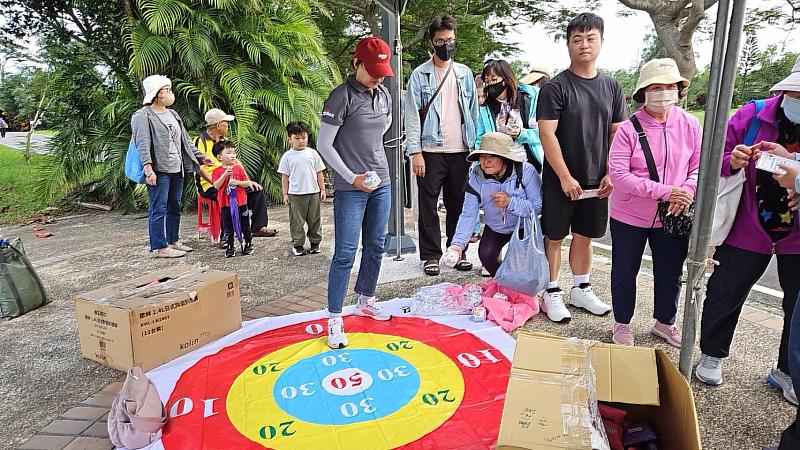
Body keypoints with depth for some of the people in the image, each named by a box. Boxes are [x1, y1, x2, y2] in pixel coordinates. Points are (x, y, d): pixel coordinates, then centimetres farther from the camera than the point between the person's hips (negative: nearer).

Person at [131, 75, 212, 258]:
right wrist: (148, 169, -25)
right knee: (159, 210, -6)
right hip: (159, 171, -8)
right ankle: (159, 247, -1)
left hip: (177, 170, 8)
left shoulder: (172, 114, 19)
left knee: (174, 208, 13)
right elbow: (143, 145, -15)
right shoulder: (143, 116, -5)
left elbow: (185, 141, 23)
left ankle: (173, 241, 23)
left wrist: (200, 157, 19)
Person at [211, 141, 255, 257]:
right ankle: (229, 247, 18)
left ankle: (249, 244, 24)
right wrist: (225, 175, -20)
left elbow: (247, 183, 1)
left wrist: (237, 182, -17)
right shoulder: (217, 171, 0)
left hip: (241, 202, 1)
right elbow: (216, 186, -11)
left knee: (245, 225, 10)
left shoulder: (239, 168, 3)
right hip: (226, 204, -1)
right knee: (228, 227, 7)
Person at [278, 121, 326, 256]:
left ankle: (315, 242, 22)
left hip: (313, 192, 1)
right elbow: (284, 176, 3)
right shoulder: (288, 156, 0)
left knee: (315, 219, 10)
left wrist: (322, 189, 4)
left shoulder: (312, 153, 3)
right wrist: (285, 194, -1)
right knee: (297, 221, 5)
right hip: (295, 194, -1)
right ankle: (298, 244, 16)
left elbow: (319, 173, 7)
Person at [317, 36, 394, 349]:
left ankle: (365, 302, 31)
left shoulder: (384, 95, 8)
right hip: (350, 187, -6)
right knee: (345, 253, -6)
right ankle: (334, 319, 5)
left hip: (381, 182, 7)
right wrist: (352, 177, -16)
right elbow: (323, 144, -11)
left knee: (375, 247, 13)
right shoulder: (342, 97, -10)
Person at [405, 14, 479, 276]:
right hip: (430, 151, -3)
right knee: (429, 206, 2)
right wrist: (415, 151, -11)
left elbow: (474, 113, 12)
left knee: (457, 205, 9)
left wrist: (475, 148, 4)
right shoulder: (420, 75, 2)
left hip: (460, 151, 3)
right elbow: (412, 116, -3)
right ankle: (430, 255, 11)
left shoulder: (465, 74, 12)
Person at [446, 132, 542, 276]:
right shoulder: (476, 176, -17)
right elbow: (468, 215, -19)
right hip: (495, 228, 3)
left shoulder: (525, 171, -24)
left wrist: (510, 203, -38)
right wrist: (458, 243, -32)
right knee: (485, 254, -18)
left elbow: (539, 206, -28)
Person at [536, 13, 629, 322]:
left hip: (596, 182, 5)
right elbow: (546, 134, -13)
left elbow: (618, 134, 10)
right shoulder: (555, 87, -7)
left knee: (585, 236, 14)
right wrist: (566, 178, -16)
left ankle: (581, 290, 29)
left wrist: (611, 174, -1)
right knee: (554, 237, 3)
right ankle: (552, 294, 17)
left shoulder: (611, 88, 8)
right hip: (561, 181, -5)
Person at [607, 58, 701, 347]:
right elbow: (618, 174, -20)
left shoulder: (690, 125, -2)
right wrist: (664, 191, -25)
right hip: (629, 216, -3)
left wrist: (687, 191, -20)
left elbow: (700, 166, 1)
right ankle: (622, 324, 33)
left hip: (674, 218, 3)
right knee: (625, 272, 12)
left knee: (671, 273, 17)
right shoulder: (629, 128, -13)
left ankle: (664, 323, 41)